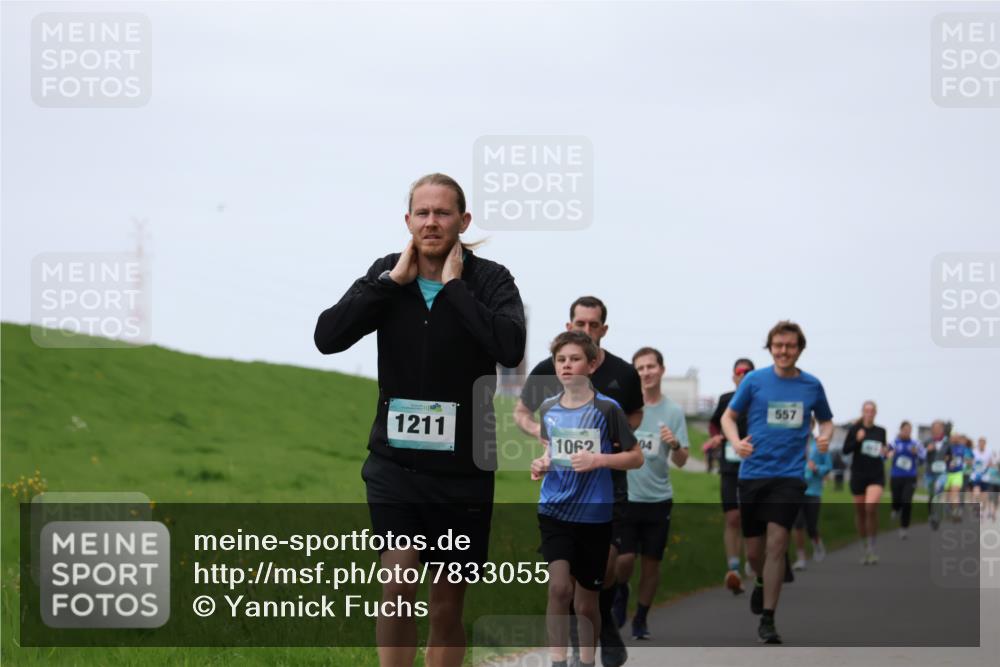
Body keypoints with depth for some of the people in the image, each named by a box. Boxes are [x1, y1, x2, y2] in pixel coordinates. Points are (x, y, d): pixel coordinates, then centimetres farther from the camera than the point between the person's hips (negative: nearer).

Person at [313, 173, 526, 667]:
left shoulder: (488, 279, -6)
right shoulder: (386, 275, 2)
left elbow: (511, 347, -25)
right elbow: (327, 336, -11)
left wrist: (454, 286, -19)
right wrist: (393, 282, -13)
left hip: (462, 467, -1)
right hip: (395, 463, 1)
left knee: (447, 608, 8)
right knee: (397, 584, -16)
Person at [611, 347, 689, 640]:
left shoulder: (674, 412, 1)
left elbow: (681, 462, -1)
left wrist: (675, 444, -19)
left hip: (658, 499, 1)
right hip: (624, 497, -1)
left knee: (651, 563, 5)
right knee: (625, 559, -9)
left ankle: (641, 619, 22)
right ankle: (620, 592, 24)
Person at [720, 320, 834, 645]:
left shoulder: (812, 385, 5)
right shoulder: (755, 380, 1)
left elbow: (826, 420, 20)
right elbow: (729, 415, 8)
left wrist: (825, 436, -3)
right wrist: (736, 441, -12)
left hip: (789, 475, -1)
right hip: (752, 472, 1)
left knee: (776, 544, -14)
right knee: (754, 549, 6)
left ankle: (767, 620, -10)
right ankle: (761, 582, 42)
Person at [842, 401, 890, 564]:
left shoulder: (880, 431, 8)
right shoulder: (855, 429, 1)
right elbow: (845, 450, -3)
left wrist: (885, 452, -2)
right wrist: (857, 440, -18)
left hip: (877, 475, 0)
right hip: (858, 474, 0)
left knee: (871, 506, -22)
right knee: (860, 512, 6)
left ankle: (872, 546, -12)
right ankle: (864, 548, 23)